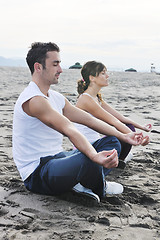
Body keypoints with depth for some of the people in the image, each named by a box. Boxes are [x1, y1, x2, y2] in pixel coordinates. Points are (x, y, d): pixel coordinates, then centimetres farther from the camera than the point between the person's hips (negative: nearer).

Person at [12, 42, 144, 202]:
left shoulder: (56, 97, 12)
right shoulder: (33, 100, -19)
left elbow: (89, 119, 12)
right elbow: (69, 130, -34)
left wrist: (124, 137, 7)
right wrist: (95, 157, -46)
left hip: (57, 158, 10)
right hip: (37, 173, -10)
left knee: (112, 142, 10)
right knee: (88, 158, -37)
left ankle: (82, 183, -11)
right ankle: (99, 190, -3)